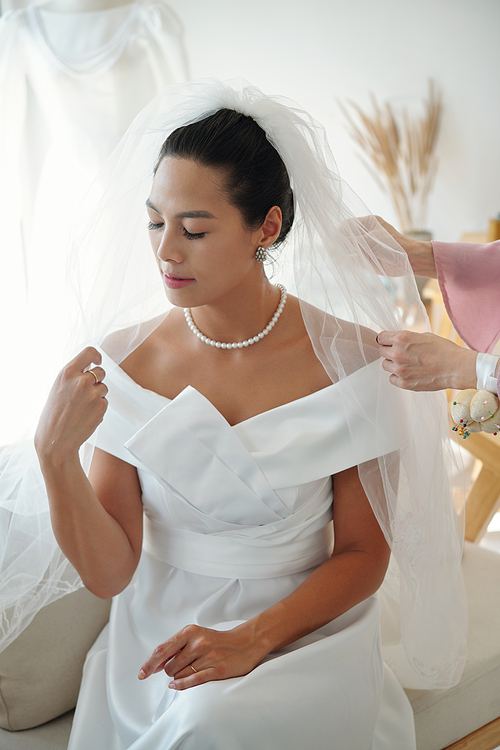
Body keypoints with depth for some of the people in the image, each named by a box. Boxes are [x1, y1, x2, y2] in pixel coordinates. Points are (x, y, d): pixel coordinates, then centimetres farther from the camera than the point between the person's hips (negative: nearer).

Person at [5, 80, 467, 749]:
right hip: (157, 637, 2)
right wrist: (56, 454, -25)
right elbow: (108, 573, -9)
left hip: (302, 634, -1)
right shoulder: (125, 359, -6)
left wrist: (253, 637, -18)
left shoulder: (347, 358, -12)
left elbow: (364, 554, -5)